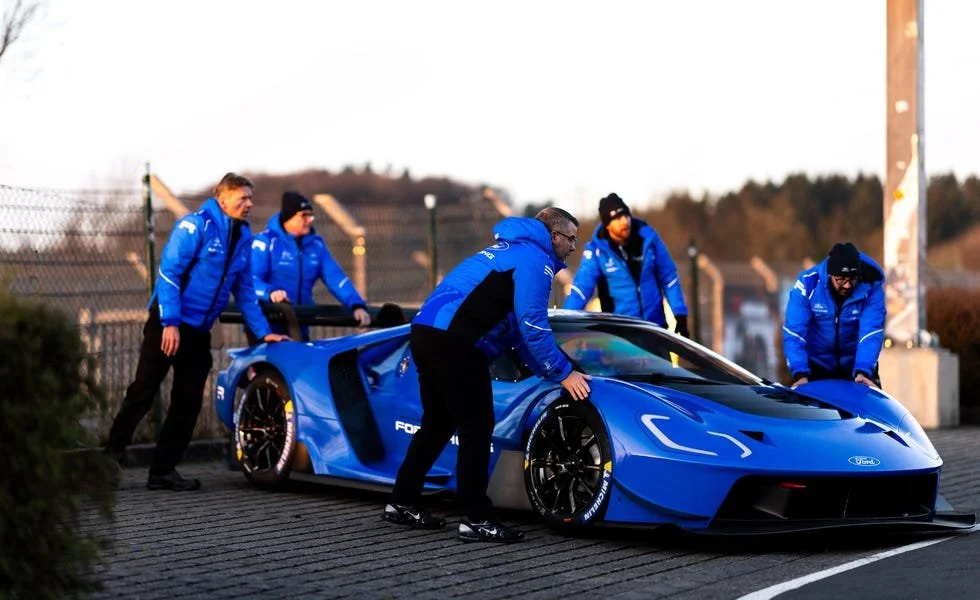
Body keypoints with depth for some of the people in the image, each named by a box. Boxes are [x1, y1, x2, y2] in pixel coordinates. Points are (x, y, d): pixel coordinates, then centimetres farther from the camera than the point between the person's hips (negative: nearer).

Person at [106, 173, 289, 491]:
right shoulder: (195, 225, -12)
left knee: (188, 403, 5)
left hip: (199, 332, 7)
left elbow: (244, 290, 17)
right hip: (168, 324, -7)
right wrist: (171, 323, -22)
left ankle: (163, 470, 11)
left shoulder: (243, 237, 11)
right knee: (143, 392, -3)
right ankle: (112, 454, 10)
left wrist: (263, 332, 12)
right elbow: (169, 272, -17)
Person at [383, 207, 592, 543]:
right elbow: (533, 328, -10)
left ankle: (402, 503, 26)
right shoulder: (535, 260, -3)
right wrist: (563, 374, -2)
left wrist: (549, 371, 26)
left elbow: (519, 327, 29)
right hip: (454, 341, -10)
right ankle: (475, 520, -3)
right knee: (477, 428, -4)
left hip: (426, 330, 10)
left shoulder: (514, 250, 28)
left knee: (437, 424, 19)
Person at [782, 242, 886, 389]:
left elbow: (871, 333, -28)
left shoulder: (871, 287, -21)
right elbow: (794, 333, -25)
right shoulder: (808, 283, -22)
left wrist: (862, 371, -43)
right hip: (816, 365, 0)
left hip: (855, 364, 1)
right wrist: (800, 374, -37)